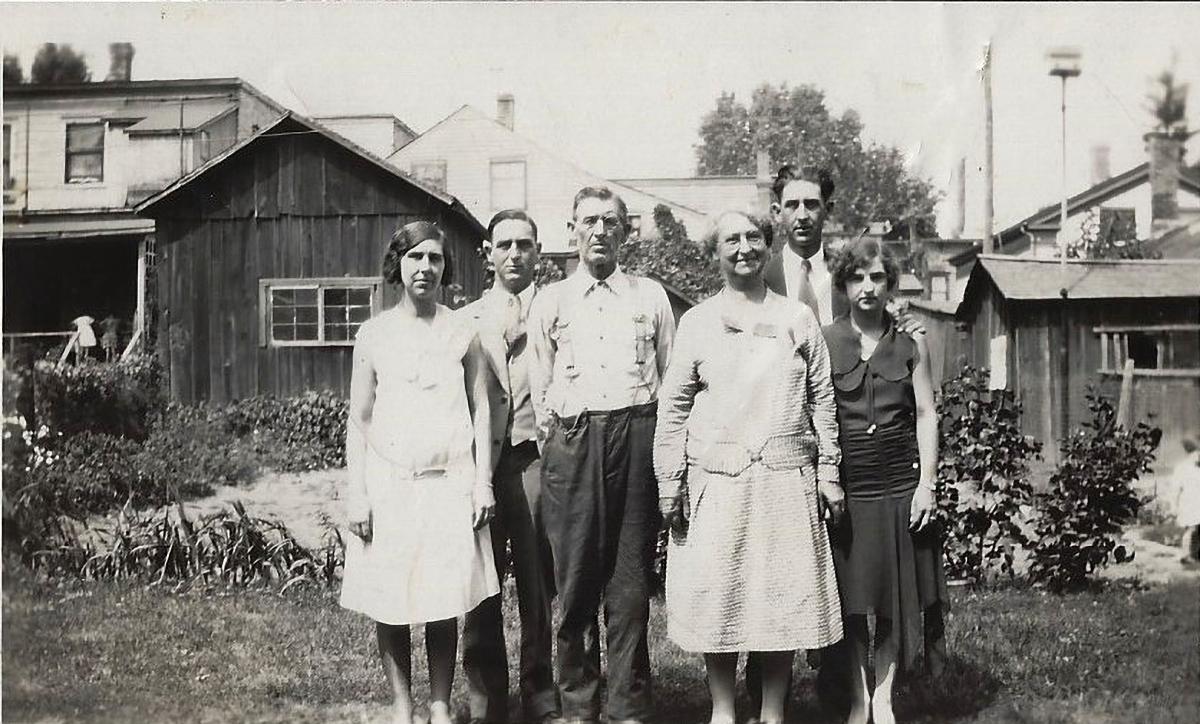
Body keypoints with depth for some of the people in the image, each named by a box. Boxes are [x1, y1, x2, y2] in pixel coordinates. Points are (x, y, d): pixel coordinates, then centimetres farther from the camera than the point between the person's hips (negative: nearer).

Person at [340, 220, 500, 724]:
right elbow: (359, 420, 5)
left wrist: (483, 482, 1)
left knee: (445, 603, 2)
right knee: (389, 604, 2)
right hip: (388, 482, 0)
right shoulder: (374, 334, 5)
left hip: (449, 480, 0)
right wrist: (356, 494, -1)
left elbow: (480, 411, 7)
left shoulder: (462, 333, 6)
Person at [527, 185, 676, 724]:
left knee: (631, 582, 1)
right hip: (572, 442, 0)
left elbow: (672, 378, 13)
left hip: (636, 436, 0)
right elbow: (539, 386, 14)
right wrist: (556, 447, 7)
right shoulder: (550, 301, 12)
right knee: (575, 580, 1)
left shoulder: (651, 296, 13)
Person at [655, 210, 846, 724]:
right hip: (716, 480, 0)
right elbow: (673, 406, 5)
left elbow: (822, 399, 9)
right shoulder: (696, 322, 6)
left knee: (785, 599, 3)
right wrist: (669, 482, -1)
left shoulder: (798, 318, 8)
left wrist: (829, 473, 4)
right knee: (717, 600, 1)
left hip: (786, 479, 1)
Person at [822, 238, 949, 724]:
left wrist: (927, 482, -2)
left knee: (899, 594, 4)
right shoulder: (824, 342, 1)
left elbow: (926, 415, 6)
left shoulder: (911, 345, 6)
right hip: (845, 482, -1)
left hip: (900, 482, 1)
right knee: (850, 595, 3)